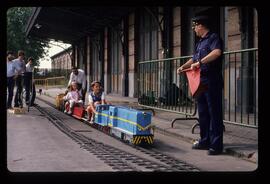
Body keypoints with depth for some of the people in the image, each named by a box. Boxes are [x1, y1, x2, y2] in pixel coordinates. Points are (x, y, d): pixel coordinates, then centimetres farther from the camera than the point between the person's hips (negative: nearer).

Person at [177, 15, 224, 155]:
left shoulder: (213, 38, -8)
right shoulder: (200, 42, 20)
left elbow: (217, 52, -28)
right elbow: (194, 59, 30)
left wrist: (199, 63, -31)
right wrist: (183, 67, 15)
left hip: (212, 81, -9)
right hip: (201, 81, 9)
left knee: (214, 113, -6)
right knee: (203, 112, 13)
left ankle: (216, 145, -4)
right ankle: (205, 141, 21)